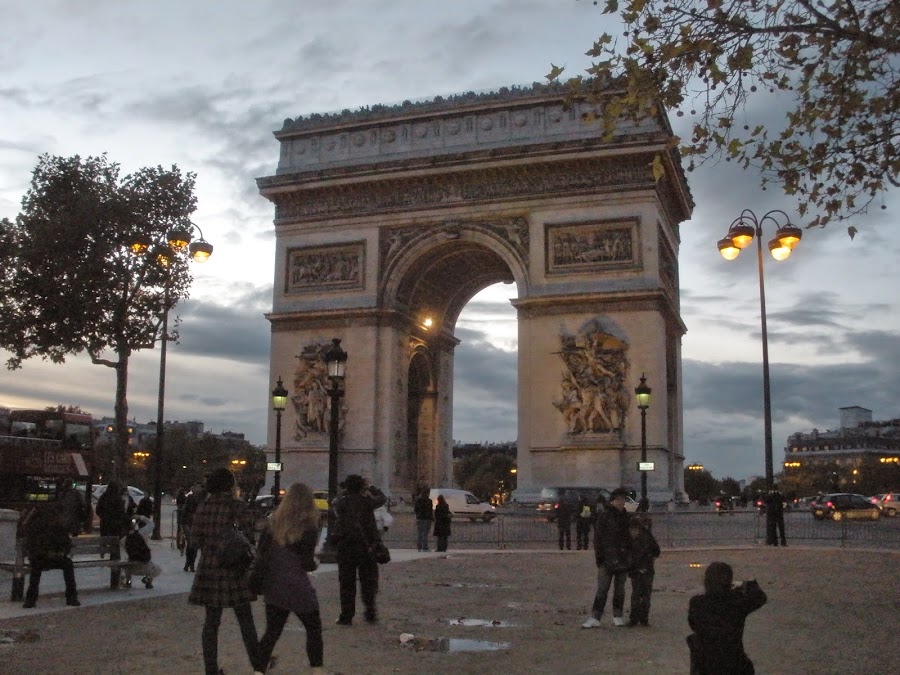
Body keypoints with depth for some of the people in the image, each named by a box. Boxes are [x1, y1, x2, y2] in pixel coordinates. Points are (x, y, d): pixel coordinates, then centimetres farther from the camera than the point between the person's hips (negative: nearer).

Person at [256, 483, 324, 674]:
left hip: (273, 586, 5)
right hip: (297, 587, -5)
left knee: (272, 631, 14)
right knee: (314, 629, 14)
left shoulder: (273, 523, 3)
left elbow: (261, 552, 4)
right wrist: (315, 564, 7)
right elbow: (306, 563, -14)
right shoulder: (308, 527, -11)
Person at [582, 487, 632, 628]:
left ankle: (618, 617, 21)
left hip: (623, 560, 5)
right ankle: (594, 618, -4)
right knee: (602, 589, -6)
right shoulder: (604, 516, -5)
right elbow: (598, 539, -7)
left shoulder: (625, 516, 10)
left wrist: (630, 558, 10)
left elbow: (629, 536, 16)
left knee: (620, 589, 11)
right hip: (608, 560, -5)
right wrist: (600, 561, -11)